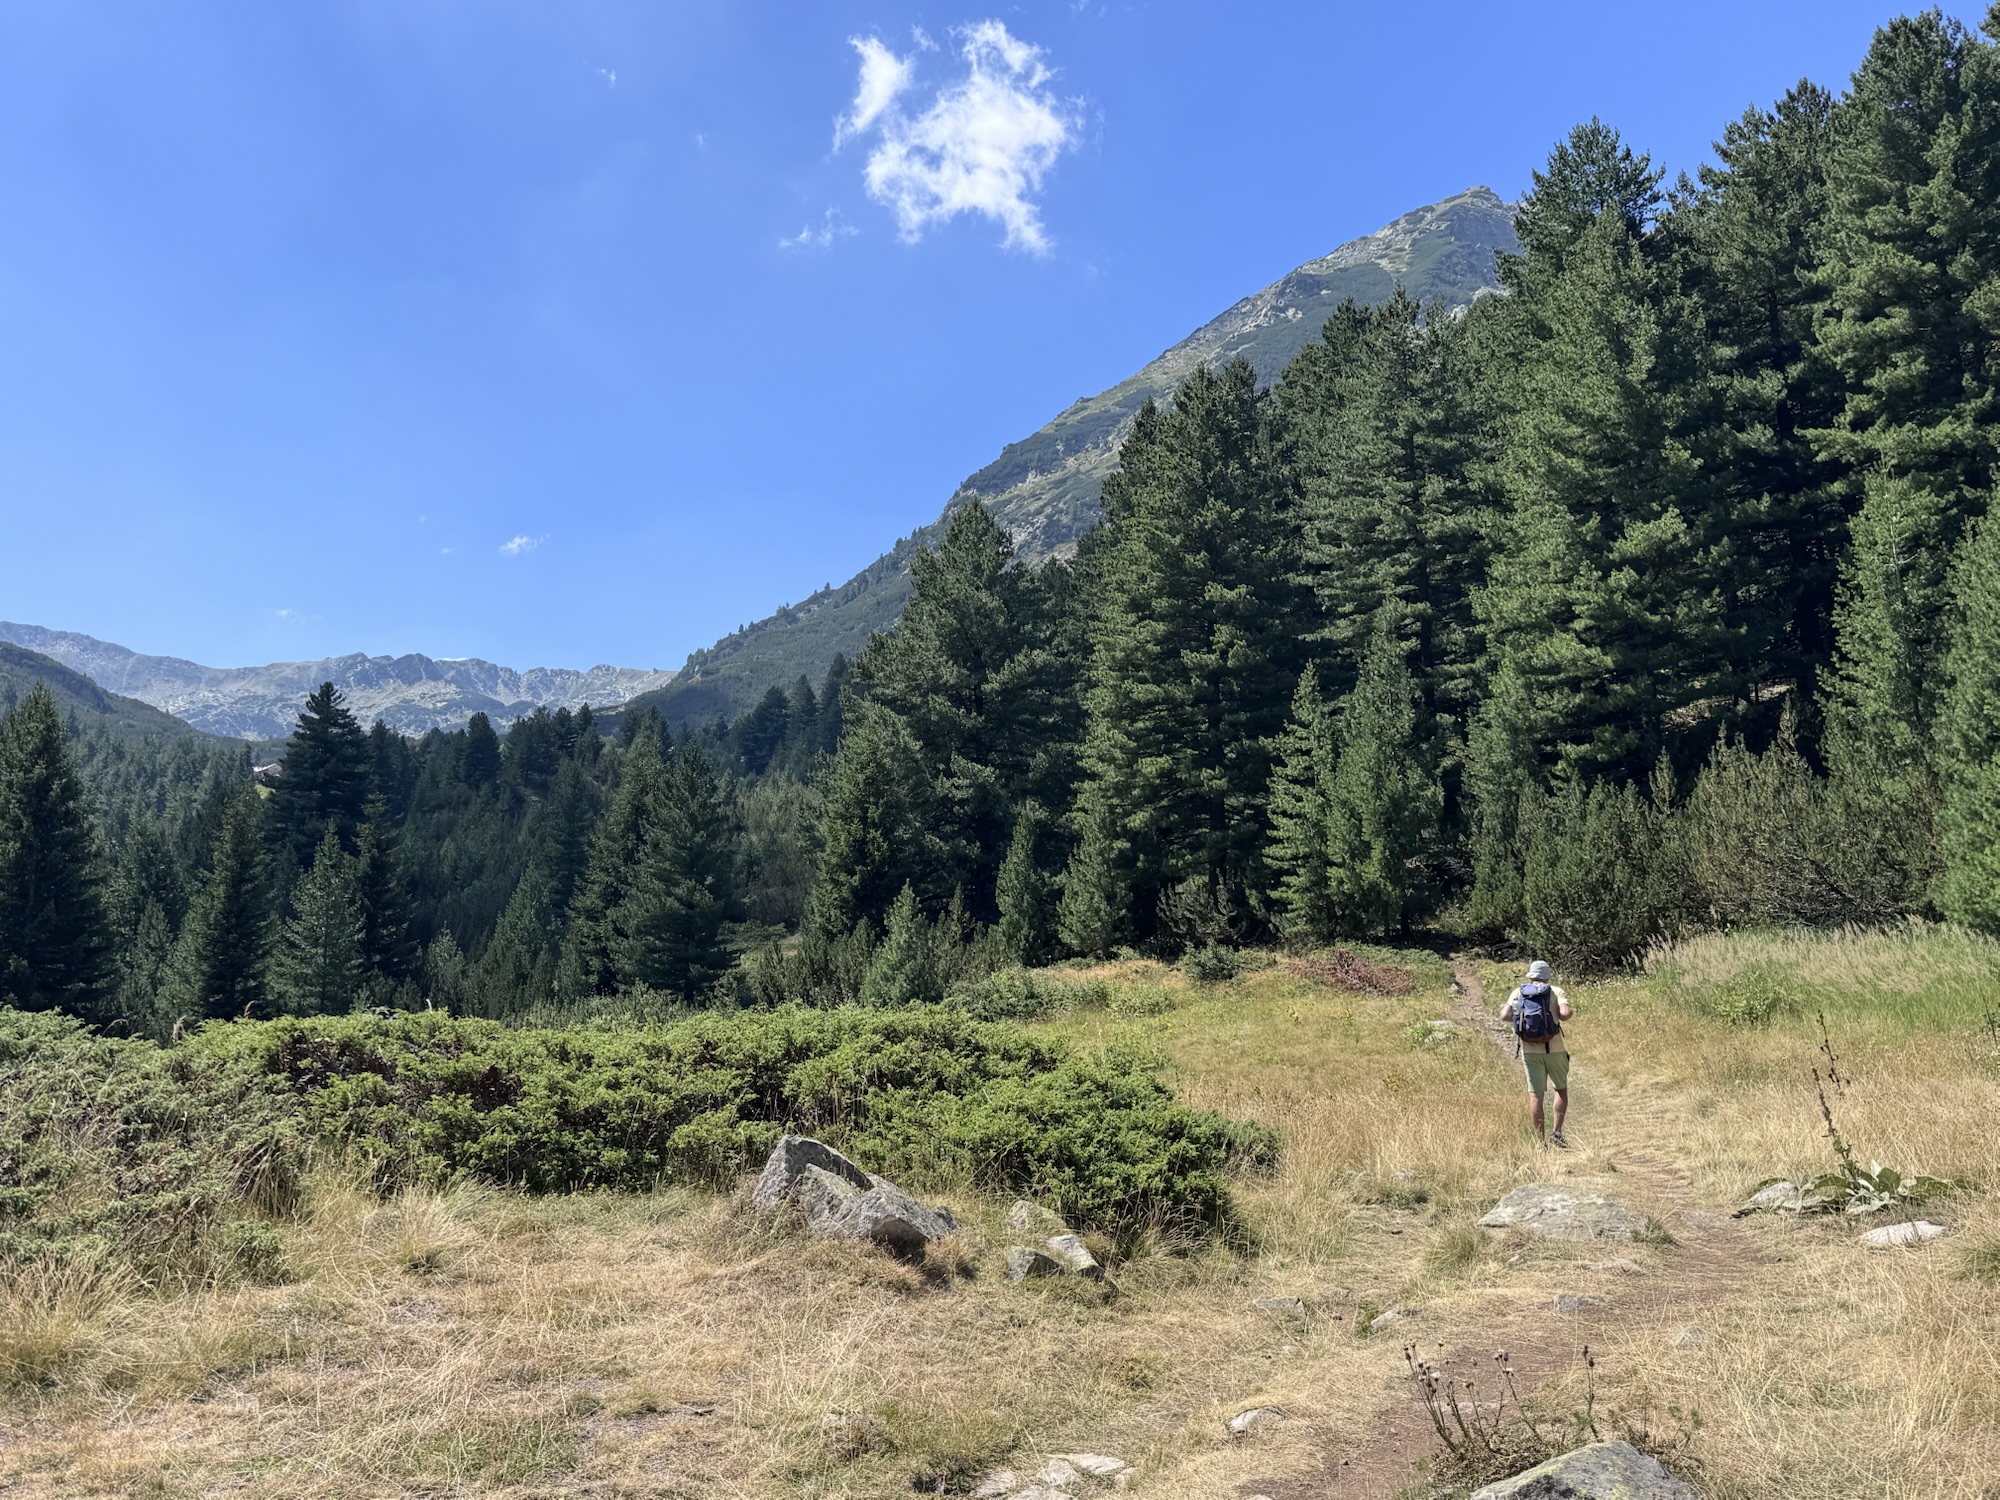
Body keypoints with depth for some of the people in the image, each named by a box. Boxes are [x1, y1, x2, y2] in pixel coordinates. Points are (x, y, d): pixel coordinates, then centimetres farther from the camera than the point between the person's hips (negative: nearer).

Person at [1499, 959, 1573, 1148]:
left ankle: (1539, 1141, 6)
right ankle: (1557, 1134, 7)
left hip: (1530, 1050, 1)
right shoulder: (1556, 992, 0)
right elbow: (1565, 1014, -17)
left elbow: (1505, 1016, -6)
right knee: (1561, 1089, 18)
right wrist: (1558, 1015, 6)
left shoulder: (1518, 992, 5)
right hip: (1554, 1049, -1)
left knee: (1535, 1095, 6)